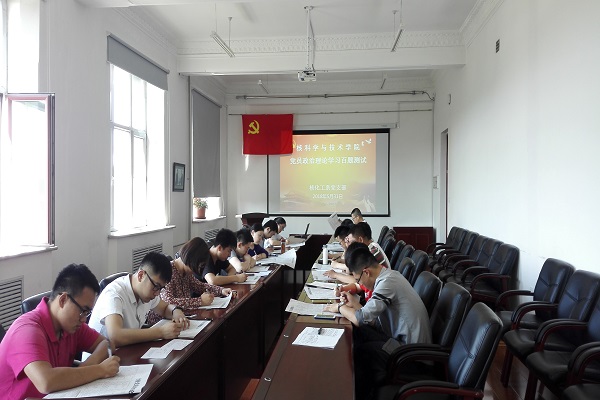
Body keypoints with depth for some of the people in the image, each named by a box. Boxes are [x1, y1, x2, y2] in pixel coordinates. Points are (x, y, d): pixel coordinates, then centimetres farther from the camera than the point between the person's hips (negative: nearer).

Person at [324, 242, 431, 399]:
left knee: (359, 350, -4)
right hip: (403, 338, 9)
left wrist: (340, 307, -9)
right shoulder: (390, 275, 6)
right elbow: (374, 320, 9)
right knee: (357, 333, 1)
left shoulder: (387, 282, -22)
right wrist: (354, 304, 2)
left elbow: (361, 318, -25)